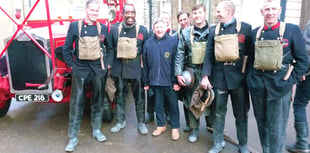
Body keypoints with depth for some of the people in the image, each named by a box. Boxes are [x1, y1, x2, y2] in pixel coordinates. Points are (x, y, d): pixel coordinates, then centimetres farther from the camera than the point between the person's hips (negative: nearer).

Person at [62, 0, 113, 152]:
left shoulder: (103, 28, 5)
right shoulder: (75, 26, -1)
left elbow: (110, 48, 15)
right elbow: (67, 48, 3)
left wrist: (107, 64, 6)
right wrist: (71, 65, -1)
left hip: (98, 70, 3)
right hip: (80, 70, -2)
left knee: (98, 102, 12)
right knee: (76, 104, 0)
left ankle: (96, 130, 30)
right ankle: (73, 137, 9)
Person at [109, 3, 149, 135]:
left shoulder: (142, 30, 1)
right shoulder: (114, 28, 4)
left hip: (136, 68, -1)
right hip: (119, 68, 2)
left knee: (139, 96, 6)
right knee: (119, 95, 11)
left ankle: (141, 123, 20)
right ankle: (120, 121, 26)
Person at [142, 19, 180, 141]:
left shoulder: (173, 42, -3)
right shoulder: (148, 43, 5)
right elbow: (145, 64, 7)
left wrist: (176, 81, -9)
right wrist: (146, 81, 5)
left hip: (170, 81, -2)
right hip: (155, 80, 3)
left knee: (173, 104, 7)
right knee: (158, 104, 13)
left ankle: (175, 127, 22)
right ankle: (161, 125, 30)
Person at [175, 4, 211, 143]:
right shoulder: (186, 32, 2)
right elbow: (180, 54, 2)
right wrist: (178, 73, -5)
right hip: (192, 72, 1)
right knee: (191, 101, 8)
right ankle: (194, 129, 23)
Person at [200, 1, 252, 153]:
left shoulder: (245, 28, 1)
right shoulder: (214, 31, 7)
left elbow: (251, 53, 1)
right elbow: (209, 55, 3)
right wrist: (205, 76, -6)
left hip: (239, 77, -1)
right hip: (219, 76, 2)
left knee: (241, 113, 10)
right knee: (218, 112, 10)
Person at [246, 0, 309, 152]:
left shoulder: (292, 30, -2)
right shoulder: (255, 33, 7)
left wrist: (291, 80, -7)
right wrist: (252, 78, 5)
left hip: (279, 86, -3)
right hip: (257, 86, 4)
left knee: (276, 129, 3)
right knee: (262, 124, 16)